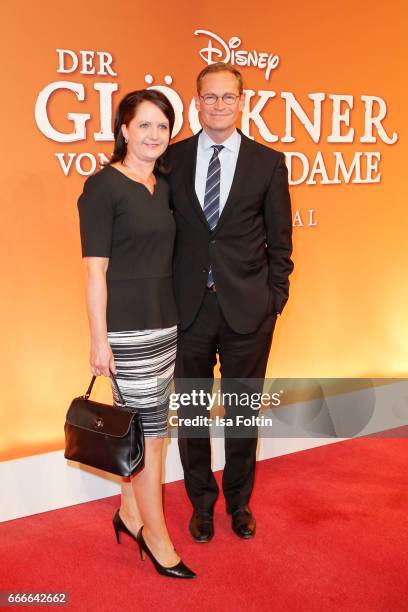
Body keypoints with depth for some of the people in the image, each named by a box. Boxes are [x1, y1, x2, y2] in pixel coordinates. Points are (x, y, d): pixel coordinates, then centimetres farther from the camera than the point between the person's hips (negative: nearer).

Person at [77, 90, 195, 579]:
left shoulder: (164, 186, 11)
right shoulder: (102, 186, -9)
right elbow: (95, 269, -12)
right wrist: (99, 339, -14)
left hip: (165, 322, 7)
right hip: (127, 327, -6)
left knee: (137, 425, 15)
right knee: (151, 428, 1)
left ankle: (130, 513, 33)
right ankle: (157, 538, 17)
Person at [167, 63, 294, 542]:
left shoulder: (268, 162, 1)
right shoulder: (173, 159, 3)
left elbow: (279, 241, 3)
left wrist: (275, 298, -2)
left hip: (248, 309, 0)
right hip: (188, 308, 1)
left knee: (243, 411, 13)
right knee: (191, 412, 12)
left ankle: (239, 501, 35)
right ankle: (202, 503, 34)